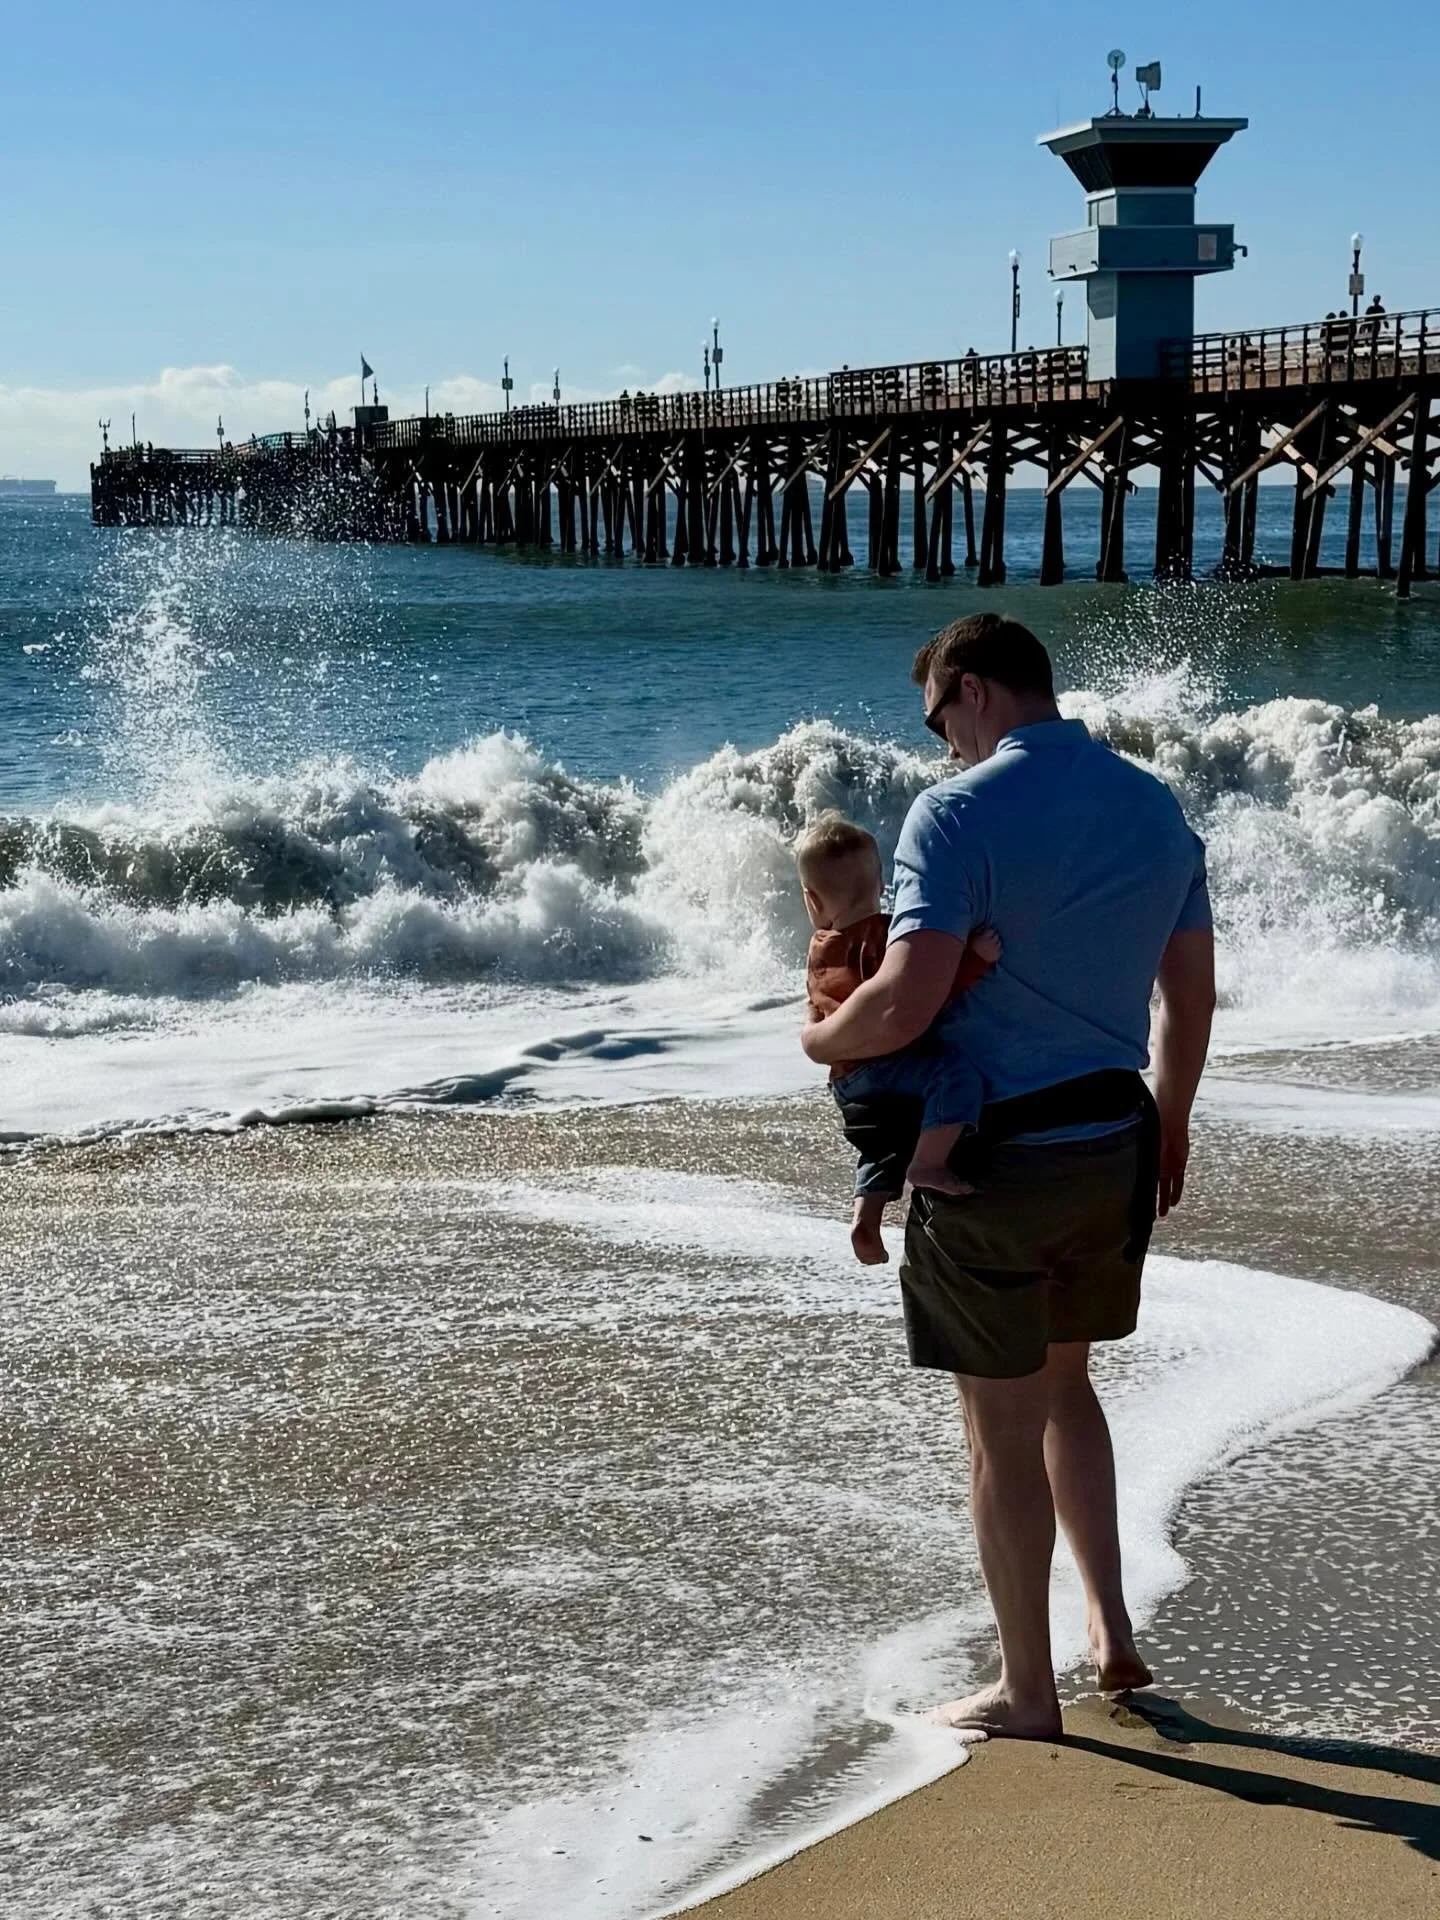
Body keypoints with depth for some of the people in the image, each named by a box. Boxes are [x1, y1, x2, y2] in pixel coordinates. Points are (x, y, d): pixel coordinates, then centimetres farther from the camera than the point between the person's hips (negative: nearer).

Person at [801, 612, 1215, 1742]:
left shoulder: (962, 811, -16)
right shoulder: (1155, 806, 5)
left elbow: (909, 997, -27)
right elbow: (1194, 995, 11)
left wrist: (822, 1041, -6)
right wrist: (1170, 1130, 23)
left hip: (996, 1162, -7)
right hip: (1117, 1149, 7)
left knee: (1003, 1427, 6)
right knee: (1064, 1383, 26)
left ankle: (1027, 1694, 17)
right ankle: (1112, 1628, 24)